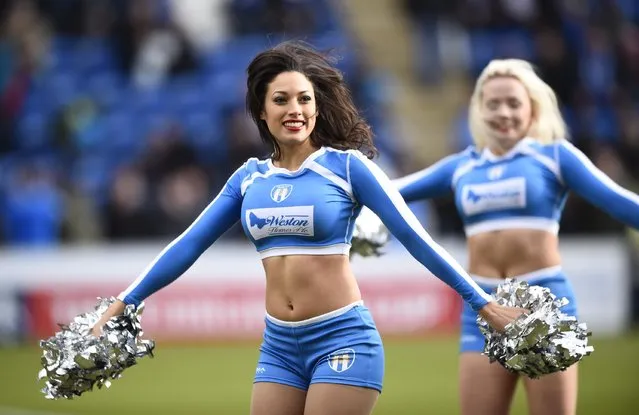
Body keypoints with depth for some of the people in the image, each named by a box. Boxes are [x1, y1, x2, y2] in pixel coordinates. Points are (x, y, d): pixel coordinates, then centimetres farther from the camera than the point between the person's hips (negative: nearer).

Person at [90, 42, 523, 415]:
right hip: (278, 346, 5)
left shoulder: (346, 165, -5)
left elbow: (414, 236, -5)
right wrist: (123, 304, 10)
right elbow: (189, 245, 12)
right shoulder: (250, 177, 9)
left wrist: (484, 304, -7)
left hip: (342, 338, -5)